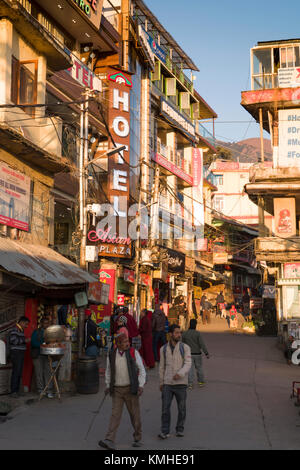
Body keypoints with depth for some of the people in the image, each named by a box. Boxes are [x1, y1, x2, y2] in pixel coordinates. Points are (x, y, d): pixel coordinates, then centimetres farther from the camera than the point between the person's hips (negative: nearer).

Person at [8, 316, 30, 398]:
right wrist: (25, 340, -21)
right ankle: (13, 392, -8)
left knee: (19, 373, 8)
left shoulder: (21, 330, 18)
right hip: (16, 353, -9)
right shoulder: (15, 330, -11)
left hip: (21, 354, 9)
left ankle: (17, 390, 13)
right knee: (16, 372, -10)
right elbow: (13, 340, -24)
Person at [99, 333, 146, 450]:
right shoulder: (111, 355, 1)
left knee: (135, 414, 6)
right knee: (115, 415, -7)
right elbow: (108, 372, 16)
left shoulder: (133, 353, -6)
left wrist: (141, 385, -12)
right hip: (117, 390, 1)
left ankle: (138, 438, 25)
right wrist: (108, 386, 9)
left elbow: (141, 370, -3)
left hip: (131, 389, -1)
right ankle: (109, 442, -14)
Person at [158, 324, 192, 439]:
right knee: (165, 407, -5)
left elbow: (188, 364, -12)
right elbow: (162, 366, 12)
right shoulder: (164, 349, 4)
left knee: (182, 408, 7)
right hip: (167, 384, 1)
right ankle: (164, 432, 3)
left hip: (181, 383, -1)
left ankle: (180, 430, 24)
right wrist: (161, 383, 14)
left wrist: (180, 374, -29)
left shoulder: (185, 348, -4)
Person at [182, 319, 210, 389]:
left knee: (190, 369, 2)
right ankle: (201, 382, 25)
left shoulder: (184, 334, -4)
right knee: (199, 368, 16)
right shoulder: (198, 333, -12)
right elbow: (202, 344, -17)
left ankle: (190, 384, -7)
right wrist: (206, 353, -15)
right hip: (197, 354, -1)